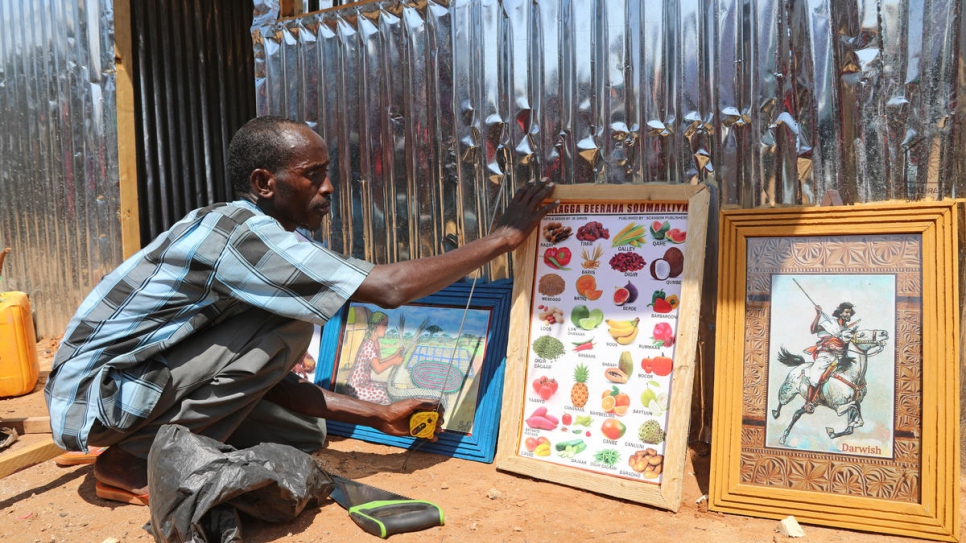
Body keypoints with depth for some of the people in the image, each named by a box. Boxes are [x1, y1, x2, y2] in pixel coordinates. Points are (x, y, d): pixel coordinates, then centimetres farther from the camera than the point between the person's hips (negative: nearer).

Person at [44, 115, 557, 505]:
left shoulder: (255, 236, 4)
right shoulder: (242, 233, -26)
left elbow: (263, 379, 3)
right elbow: (389, 288, -30)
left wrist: (379, 415, 0)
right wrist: (501, 237, -21)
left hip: (139, 380, 8)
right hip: (95, 395, -8)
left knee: (306, 432, 0)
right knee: (285, 328, -22)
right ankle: (139, 461, -10)